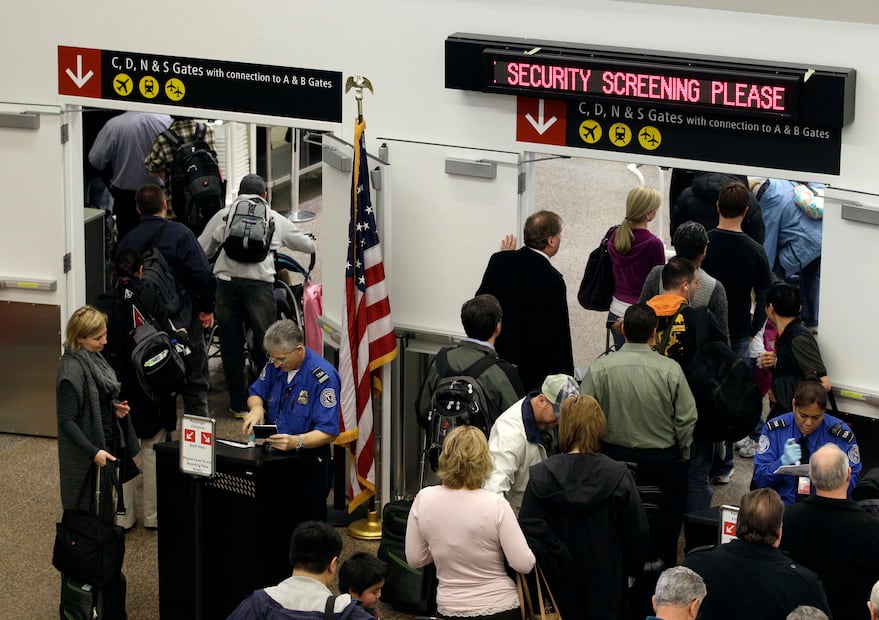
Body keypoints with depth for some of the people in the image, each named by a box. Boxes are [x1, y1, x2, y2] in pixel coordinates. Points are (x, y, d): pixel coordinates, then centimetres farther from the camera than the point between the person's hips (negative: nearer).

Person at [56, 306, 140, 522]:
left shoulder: (95, 358, 5)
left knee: (106, 511, 18)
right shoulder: (72, 370, -22)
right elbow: (67, 421, -22)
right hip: (85, 456, -9)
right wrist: (93, 452, -28)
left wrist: (116, 408, 0)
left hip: (108, 445, 9)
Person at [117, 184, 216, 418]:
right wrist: (207, 308, -4)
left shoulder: (128, 241, 1)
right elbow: (203, 275, -17)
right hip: (183, 319, -4)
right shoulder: (179, 233, -12)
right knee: (195, 383, 7)